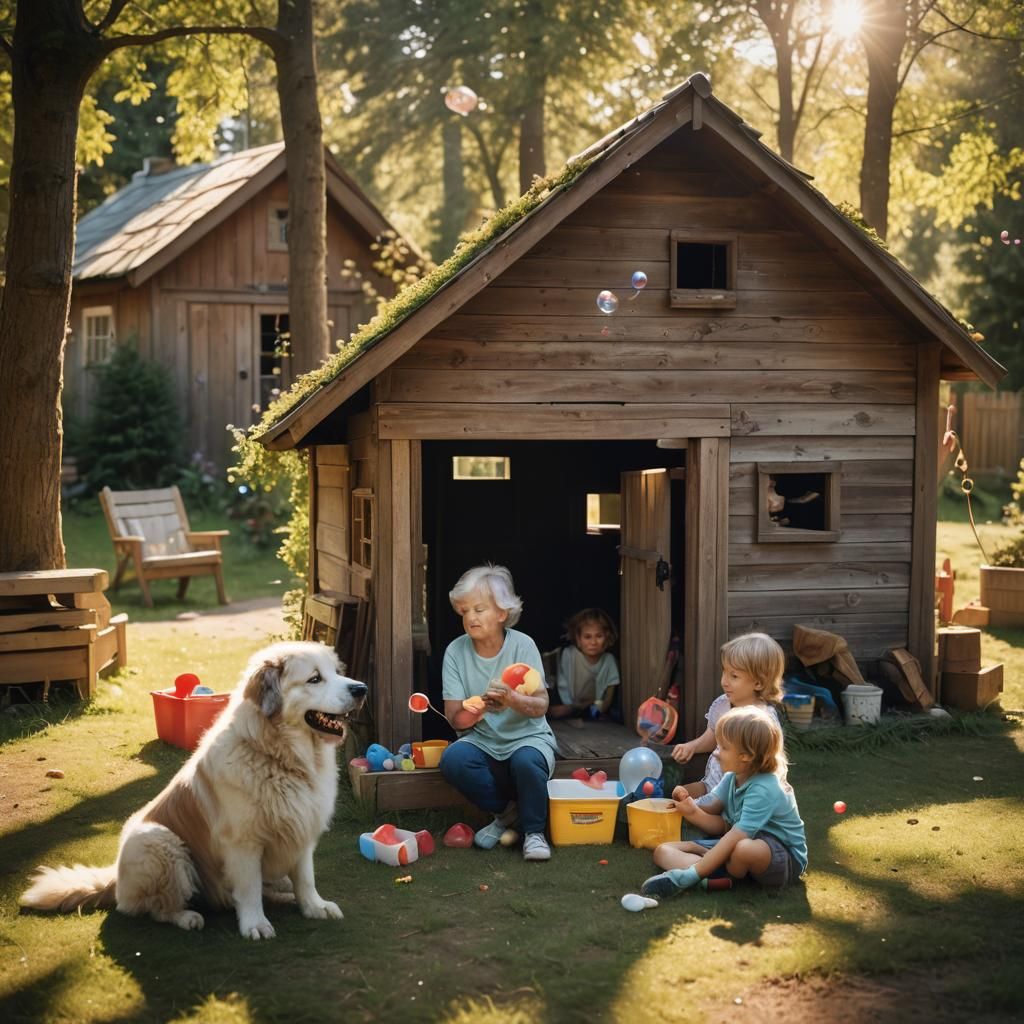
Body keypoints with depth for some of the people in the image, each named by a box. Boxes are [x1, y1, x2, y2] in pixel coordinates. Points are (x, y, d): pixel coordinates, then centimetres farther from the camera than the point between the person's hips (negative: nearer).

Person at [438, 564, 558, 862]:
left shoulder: (522, 645, -10)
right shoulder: (456, 651, -5)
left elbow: (541, 706, -15)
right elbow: (454, 719, -8)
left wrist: (512, 699, -37)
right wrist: (474, 710, -32)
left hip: (527, 737, -2)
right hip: (482, 742, 2)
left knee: (526, 761, -36)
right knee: (453, 758, -30)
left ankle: (533, 831, -8)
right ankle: (507, 812, -3)